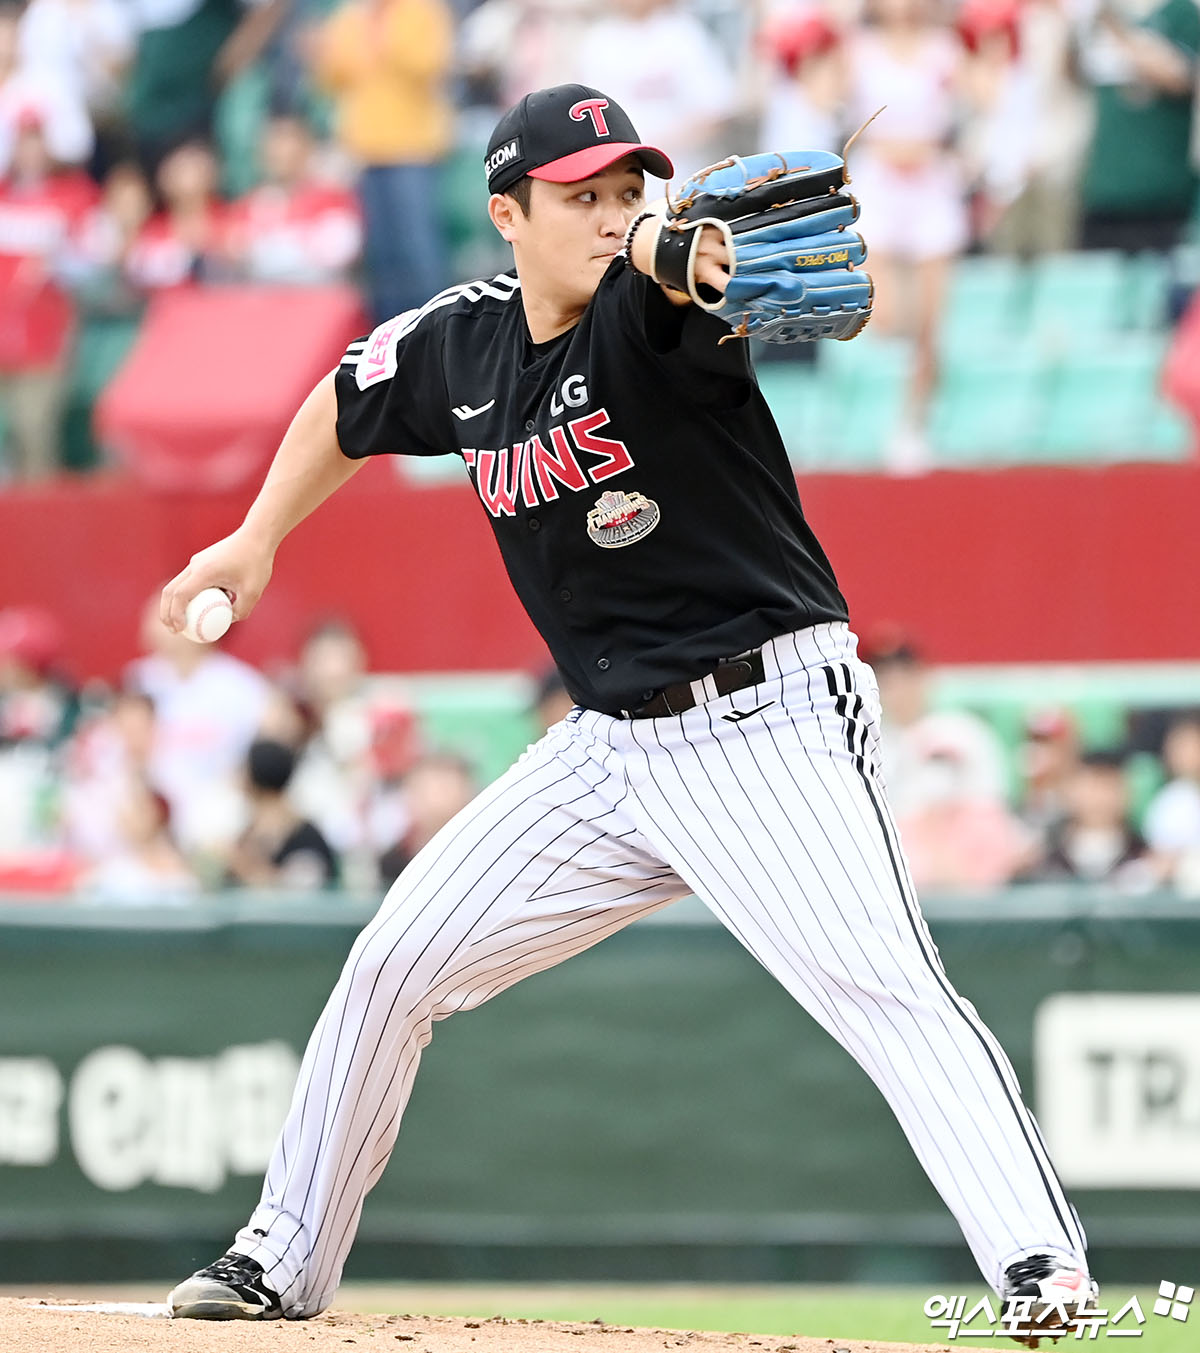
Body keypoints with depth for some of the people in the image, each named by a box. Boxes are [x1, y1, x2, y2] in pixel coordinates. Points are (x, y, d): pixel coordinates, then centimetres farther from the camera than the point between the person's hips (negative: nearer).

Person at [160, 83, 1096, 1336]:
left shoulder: (647, 314, -16)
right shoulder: (457, 346, 2)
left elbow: (659, 243, -42)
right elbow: (344, 410, 24)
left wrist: (689, 246, -64)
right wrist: (257, 540, 16)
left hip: (771, 720, -7)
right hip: (613, 748, 7)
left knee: (882, 984, -25)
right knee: (395, 964, 9)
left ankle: (1044, 1269, -30)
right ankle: (282, 1263, 25)